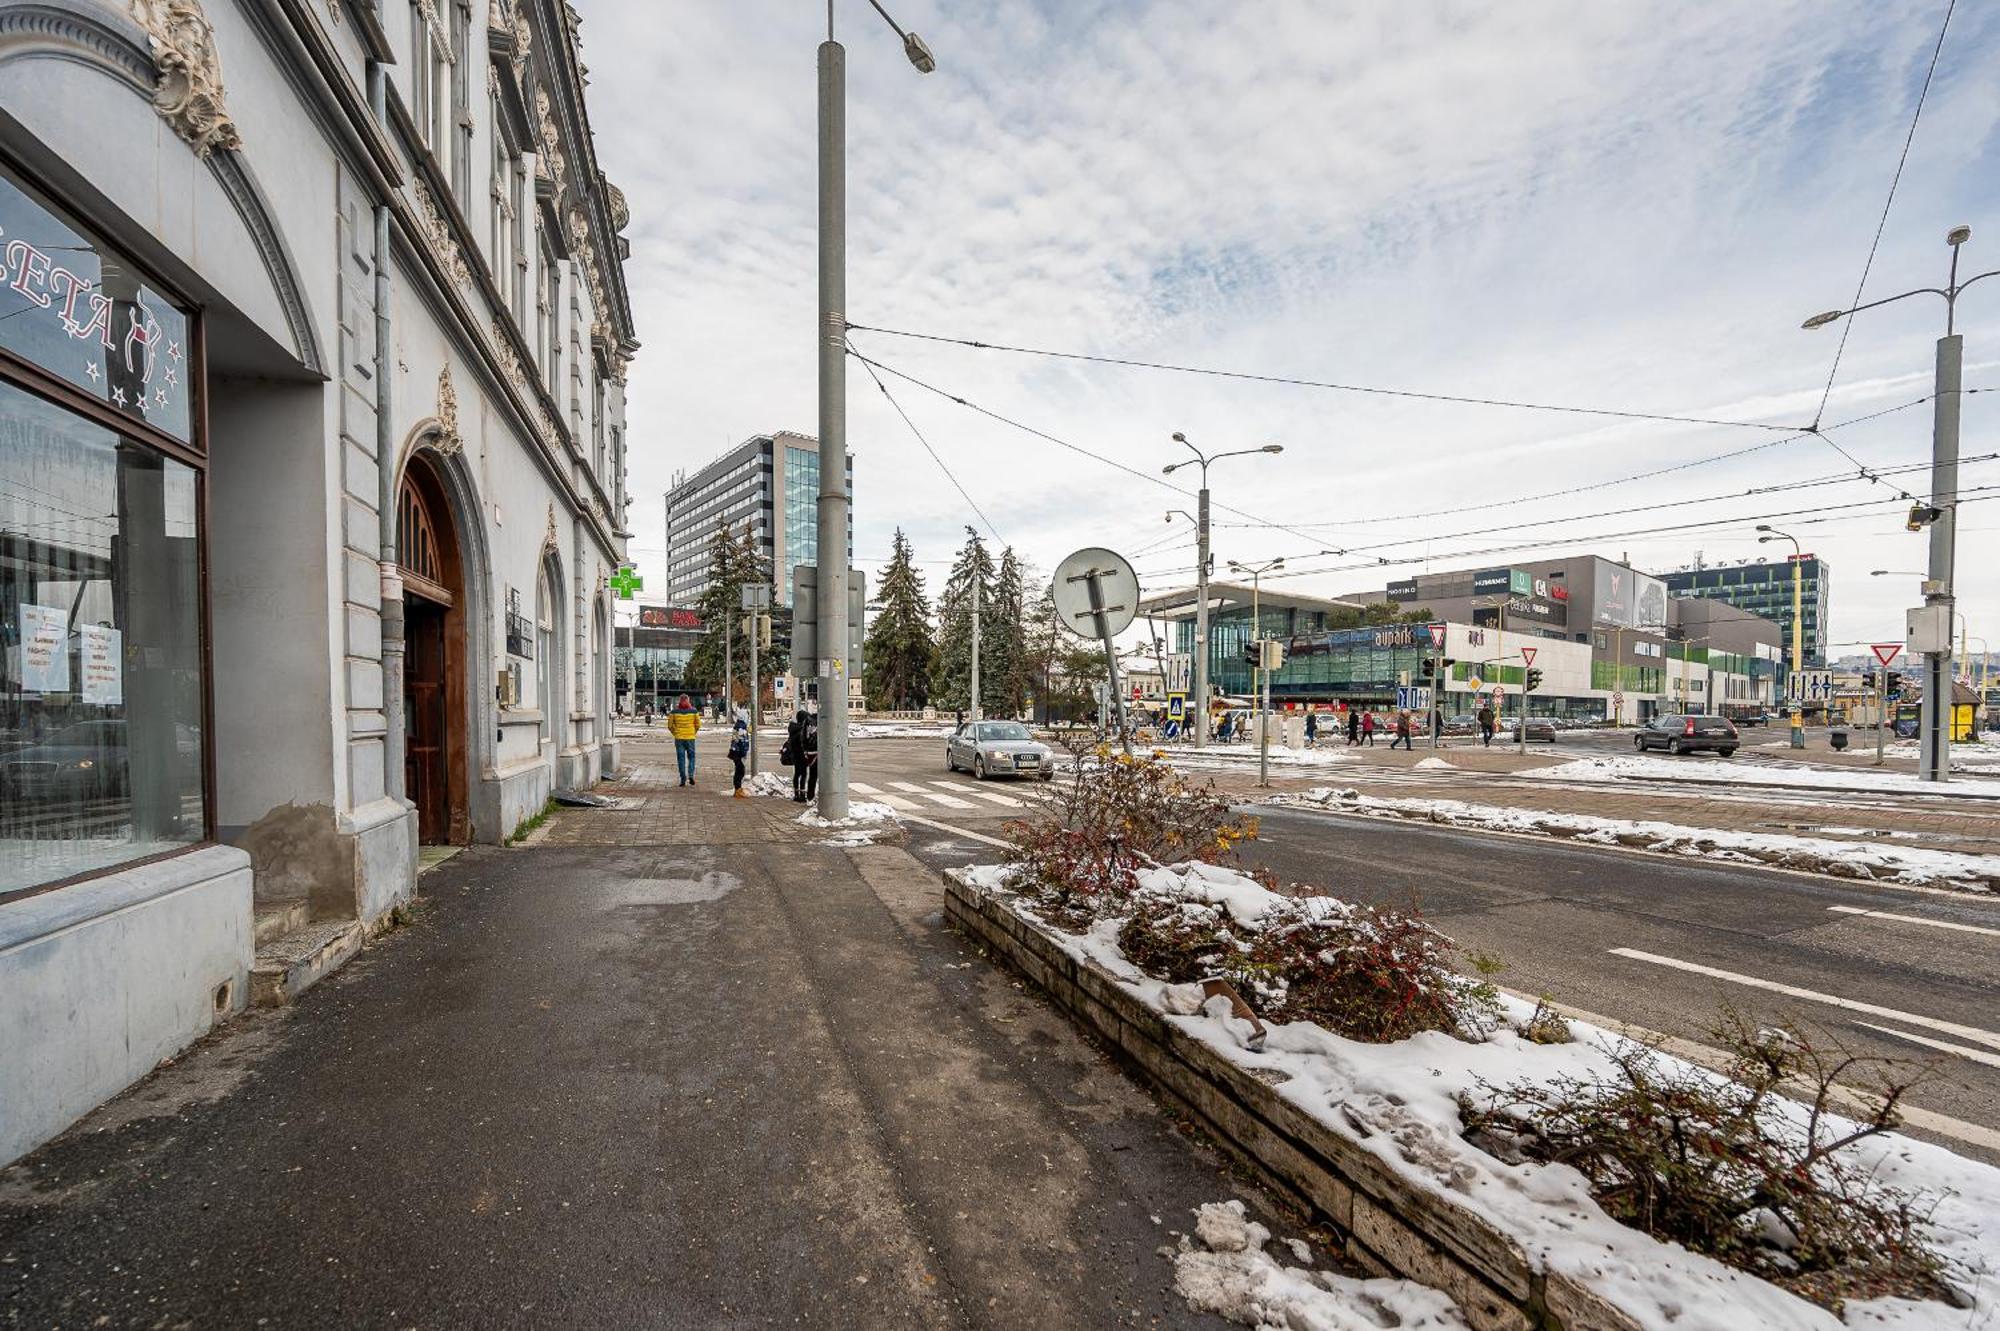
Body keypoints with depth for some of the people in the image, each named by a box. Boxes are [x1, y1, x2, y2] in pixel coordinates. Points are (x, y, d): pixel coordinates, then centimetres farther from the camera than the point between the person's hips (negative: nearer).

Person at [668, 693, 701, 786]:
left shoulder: (674, 711, -3)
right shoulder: (693, 711, -3)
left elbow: (670, 726, 1)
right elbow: (698, 725, 2)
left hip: (679, 737, 0)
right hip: (690, 737, 0)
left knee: (681, 758, 5)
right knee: (691, 756, 12)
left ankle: (683, 779, 3)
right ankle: (691, 775, -6)